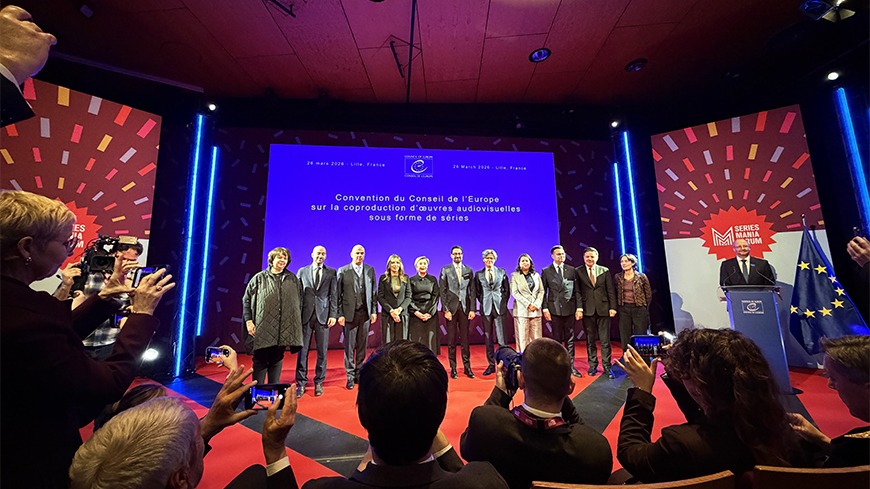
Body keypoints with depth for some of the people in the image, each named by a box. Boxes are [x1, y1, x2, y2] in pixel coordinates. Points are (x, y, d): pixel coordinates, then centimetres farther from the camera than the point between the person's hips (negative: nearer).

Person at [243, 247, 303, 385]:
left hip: (284, 329, 2)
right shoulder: (259, 278, 3)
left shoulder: (293, 279, 9)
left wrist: (297, 324, 7)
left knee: (277, 360, 12)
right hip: (263, 328, -2)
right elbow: (246, 300, 4)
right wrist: (248, 321, -4)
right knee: (260, 361, 6)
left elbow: (299, 302, 11)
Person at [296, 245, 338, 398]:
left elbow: (334, 295, 3)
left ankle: (319, 382, 19)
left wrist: (333, 315, -4)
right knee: (303, 350, 5)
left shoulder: (332, 273, 6)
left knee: (322, 351, 5)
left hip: (323, 315, 0)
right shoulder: (302, 271, 9)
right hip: (305, 315, 1)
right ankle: (301, 383, 18)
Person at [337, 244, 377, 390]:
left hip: (365, 313, 2)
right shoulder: (343, 271, 1)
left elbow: (374, 292, 9)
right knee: (349, 346, 3)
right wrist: (340, 314, -6)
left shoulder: (370, 270, 9)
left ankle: (359, 373, 22)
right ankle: (350, 376, 15)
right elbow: (338, 294, -1)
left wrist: (374, 311, 3)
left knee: (362, 345, 9)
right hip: (349, 313, -2)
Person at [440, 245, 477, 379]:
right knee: (451, 339, 4)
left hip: (465, 307, 1)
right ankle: (453, 368, 13)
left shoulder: (469, 270, 9)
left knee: (465, 338, 5)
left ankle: (467, 367, 14)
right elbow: (443, 291, 0)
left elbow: (472, 291, 7)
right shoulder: (445, 270, 4)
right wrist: (445, 309, -8)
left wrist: (472, 309, 0)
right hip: (451, 307, -1)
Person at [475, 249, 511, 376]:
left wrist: (503, 303, 1)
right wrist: (483, 303, 5)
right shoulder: (478, 274, 6)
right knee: (488, 337, 6)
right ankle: (491, 364, 15)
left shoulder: (502, 272, 7)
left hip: (499, 307, -1)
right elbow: (477, 292, 12)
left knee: (501, 336, -4)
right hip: (486, 308, 1)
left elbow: (507, 289, 9)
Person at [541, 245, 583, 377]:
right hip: (554, 309, -1)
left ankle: (571, 366, 15)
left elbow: (577, 291, 6)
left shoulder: (572, 270, 8)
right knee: (557, 339, 6)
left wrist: (579, 308, -1)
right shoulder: (546, 272, 3)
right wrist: (545, 309, -6)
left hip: (569, 309, 2)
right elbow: (543, 292, 1)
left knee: (570, 339, 7)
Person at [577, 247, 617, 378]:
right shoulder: (578, 272, 2)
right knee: (590, 340, 8)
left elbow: (610, 290, 6)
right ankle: (593, 365, 20)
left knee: (605, 340, 3)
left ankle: (607, 367, 14)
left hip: (603, 309, 1)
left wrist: (612, 307, -1)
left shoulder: (605, 271, 7)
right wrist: (579, 308, -7)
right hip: (587, 310, -1)